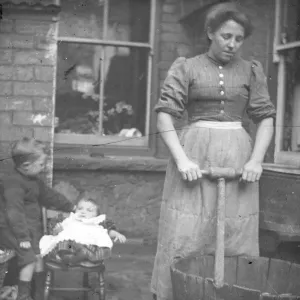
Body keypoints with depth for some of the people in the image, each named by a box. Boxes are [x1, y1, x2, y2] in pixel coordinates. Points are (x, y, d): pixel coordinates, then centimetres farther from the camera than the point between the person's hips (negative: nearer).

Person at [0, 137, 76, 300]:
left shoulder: (34, 180, 8)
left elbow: (49, 195, 21)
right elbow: (14, 212, -27)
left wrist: (71, 207, 26)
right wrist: (23, 237, -29)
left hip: (31, 227, 9)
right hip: (13, 229, -9)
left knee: (39, 257, 7)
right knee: (29, 259, -16)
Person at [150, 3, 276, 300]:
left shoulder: (250, 71, 9)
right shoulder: (186, 68, 3)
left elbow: (265, 118, 8)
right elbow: (165, 115, -2)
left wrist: (256, 159, -6)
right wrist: (181, 159, -14)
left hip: (236, 160, 2)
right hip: (194, 157, -2)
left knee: (235, 239, 5)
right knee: (184, 237, -3)